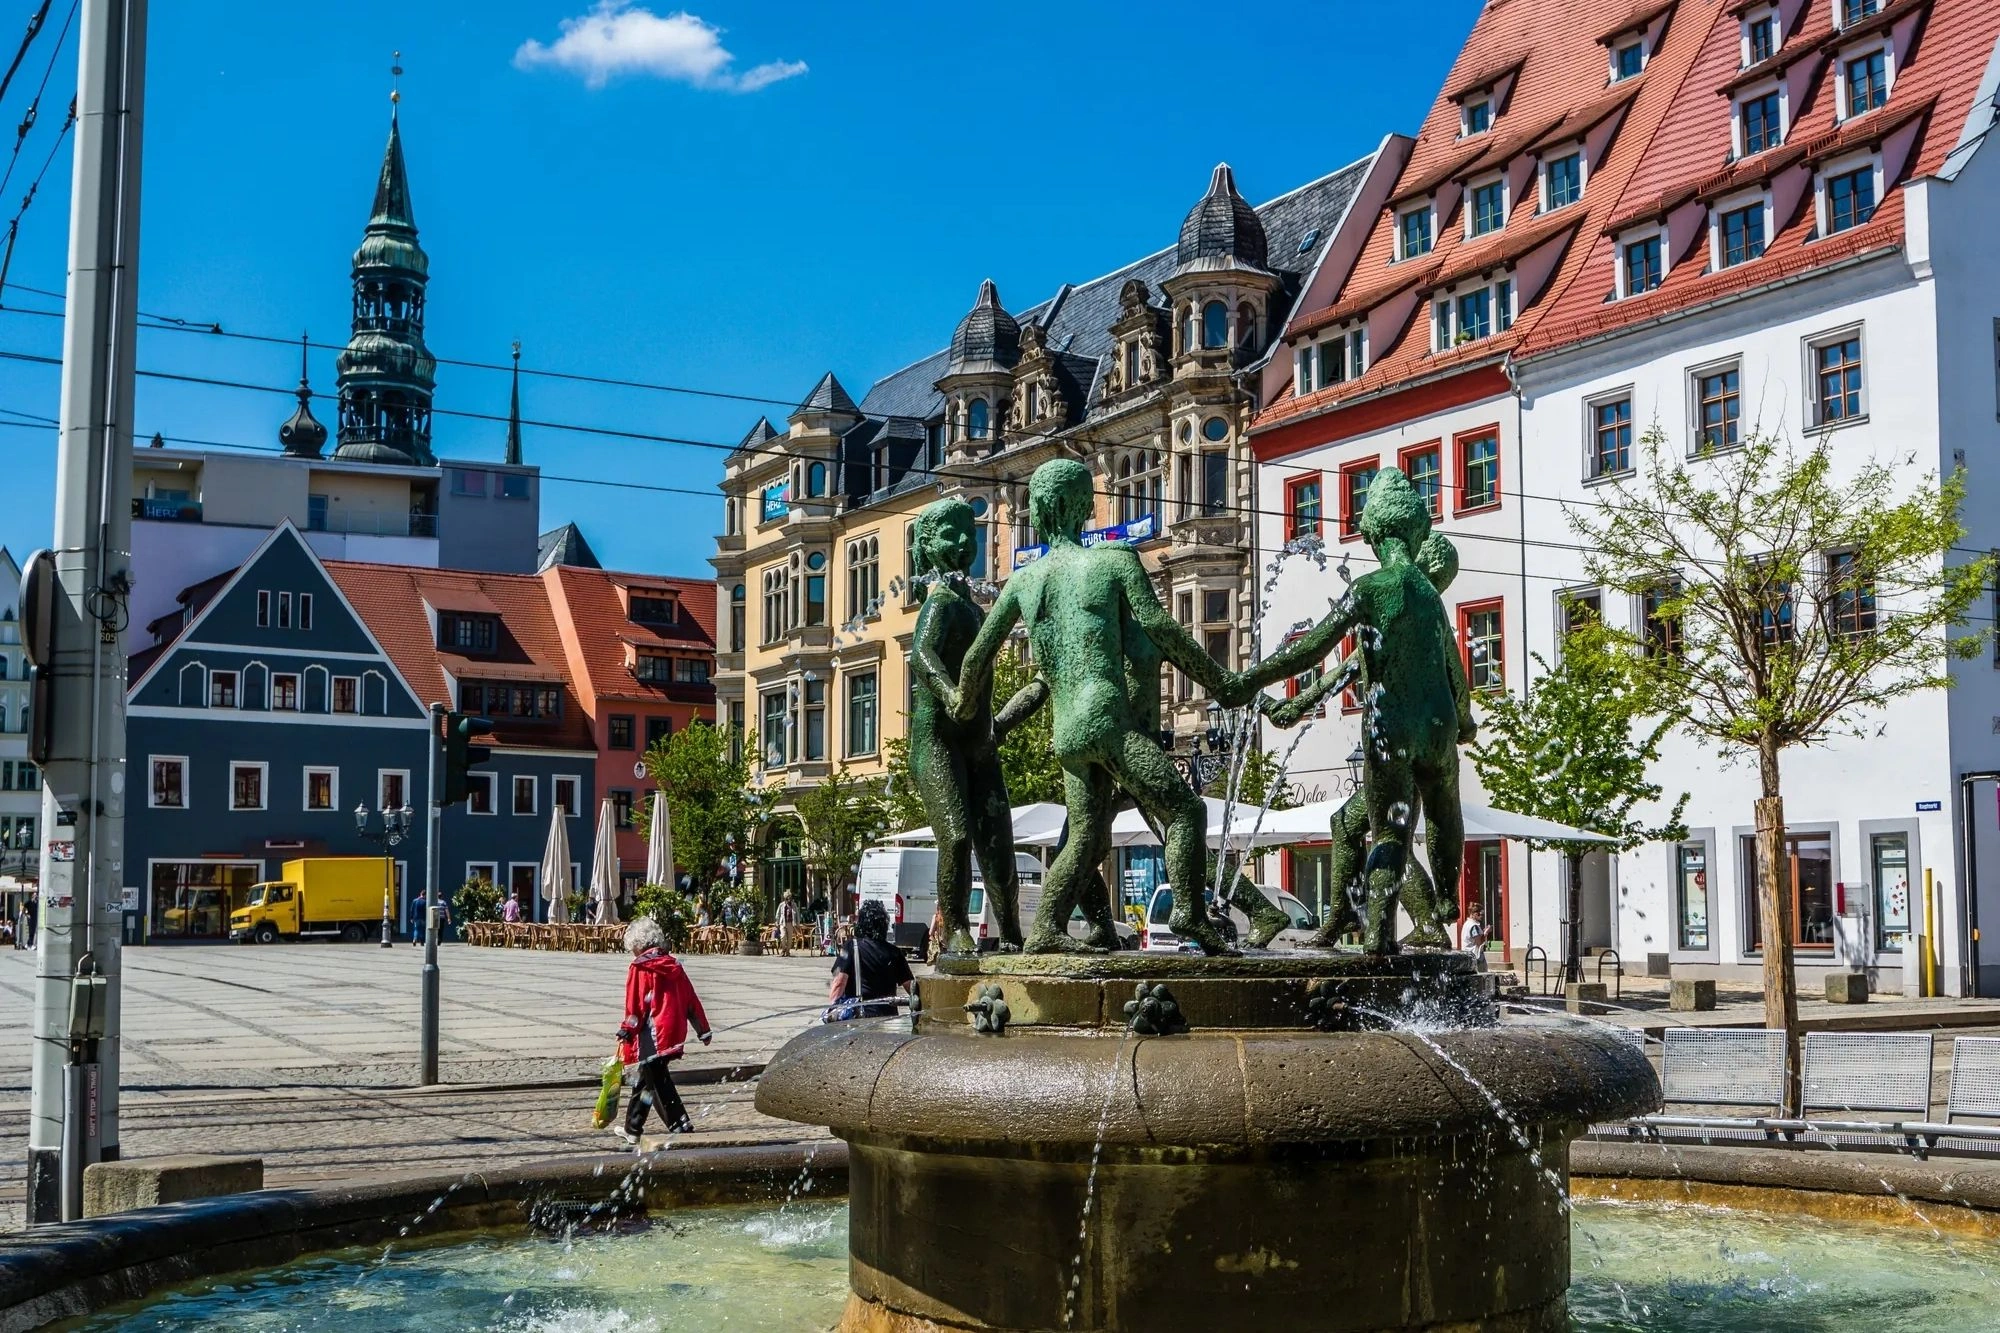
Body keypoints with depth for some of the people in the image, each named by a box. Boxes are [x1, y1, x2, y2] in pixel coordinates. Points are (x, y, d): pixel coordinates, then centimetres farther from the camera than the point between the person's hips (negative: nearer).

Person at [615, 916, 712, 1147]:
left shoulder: (640, 968, -9)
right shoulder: (673, 966, 10)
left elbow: (635, 1005, -11)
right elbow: (691, 1000, 12)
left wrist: (627, 1031, -1)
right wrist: (703, 1029, 18)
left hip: (652, 1036, -7)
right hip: (674, 1032, 7)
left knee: (658, 1083, 0)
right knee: (644, 1079, 17)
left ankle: (680, 1126, -3)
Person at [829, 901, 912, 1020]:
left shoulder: (851, 948, -5)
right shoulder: (894, 952, 5)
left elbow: (839, 983, -14)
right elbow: (910, 985, 4)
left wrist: (830, 1010, -11)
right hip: (888, 1016, 4)